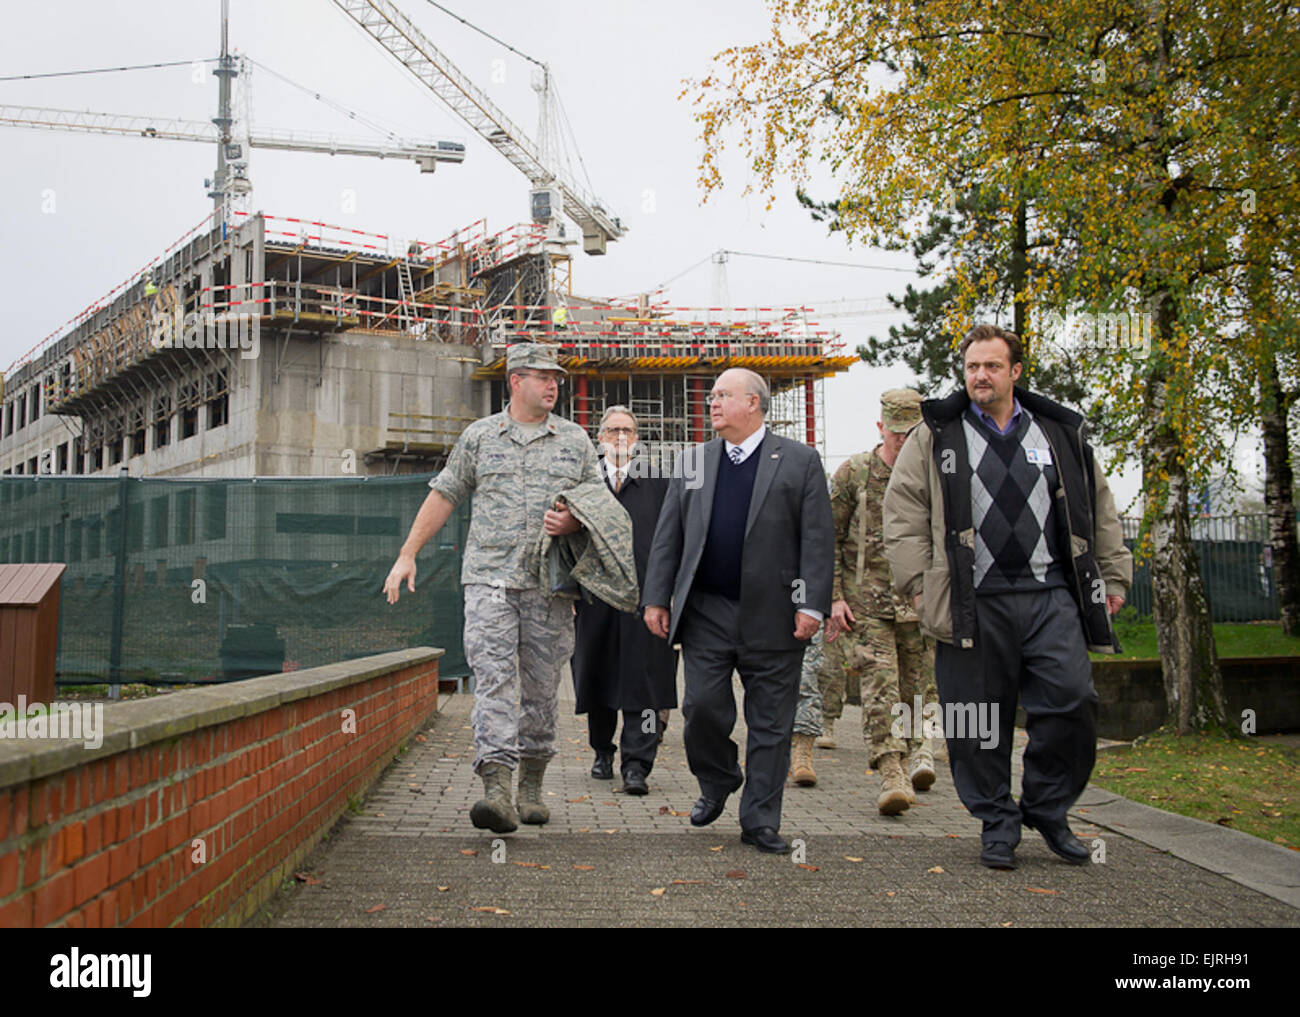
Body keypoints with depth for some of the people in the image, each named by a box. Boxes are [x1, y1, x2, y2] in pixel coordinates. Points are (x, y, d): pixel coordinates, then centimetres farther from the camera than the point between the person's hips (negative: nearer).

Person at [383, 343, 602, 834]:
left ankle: (531, 788, 20)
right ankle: (497, 789, -20)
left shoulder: (575, 440, 11)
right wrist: (408, 554, 7)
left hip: (549, 584, 2)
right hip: (489, 577, -1)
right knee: (493, 676, -13)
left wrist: (573, 522, -9)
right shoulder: (479, 436, 8)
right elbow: (443, 496, 12)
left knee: (541, 685, 6)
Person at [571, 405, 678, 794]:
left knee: (642, 681, -5)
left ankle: (636, 765, -4)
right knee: (596, 676, 10)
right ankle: (602, 752, 29)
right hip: (596, 594, 2)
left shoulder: (658, 481, 8)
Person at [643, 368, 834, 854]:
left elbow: (817, 539, -2)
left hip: (772, 615, -2)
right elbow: (668, 535, 12)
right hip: (706, 611, 3)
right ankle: (716, 783, 27)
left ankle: (760, 821, 14)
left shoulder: (799, 460, 2)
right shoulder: (694, 460, 12)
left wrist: (811, 605, -10)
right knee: (703, 706, -1)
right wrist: (656, 597, 6)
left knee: (770, 723, 3)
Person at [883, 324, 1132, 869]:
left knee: (1072, 700, -8)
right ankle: (998, 822, 18)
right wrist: (918, 581, -3)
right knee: (979, 720, 1)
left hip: (1051, 595, 2)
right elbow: (903, 511, 5)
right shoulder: (934, 436, 8)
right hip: (973, 600, -1)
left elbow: (1099, 511, 20)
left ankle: (1047, 808, 13)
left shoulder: (1060, 434, 15)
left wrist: (1113, 577, 14)